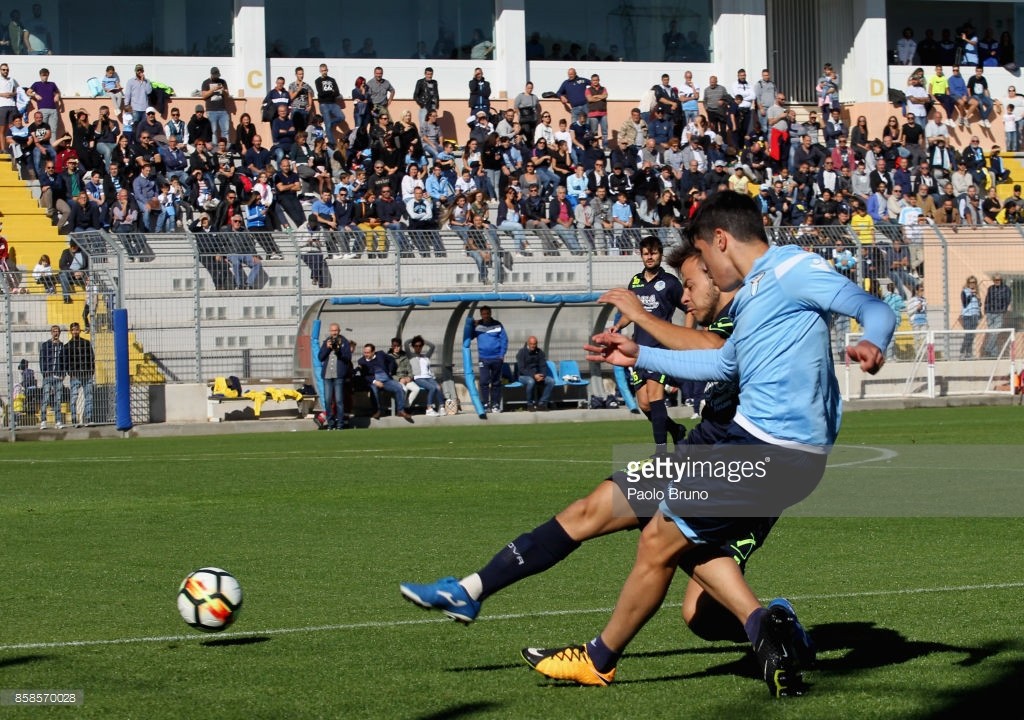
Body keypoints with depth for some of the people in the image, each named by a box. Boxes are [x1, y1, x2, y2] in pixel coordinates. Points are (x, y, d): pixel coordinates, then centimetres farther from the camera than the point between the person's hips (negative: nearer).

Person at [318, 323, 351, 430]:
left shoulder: (344, 342, 4)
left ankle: (340, 424, -4)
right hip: (327, 375, 4)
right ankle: (330, 422, 9)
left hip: (339, 375, -4)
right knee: (327, 400, 3)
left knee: (339, 400, -7)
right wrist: (327, 348, -7)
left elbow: (348, 357, -4)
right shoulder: (325, 342, 14)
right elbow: (320, 357, 7)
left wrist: (338, 350, -17)